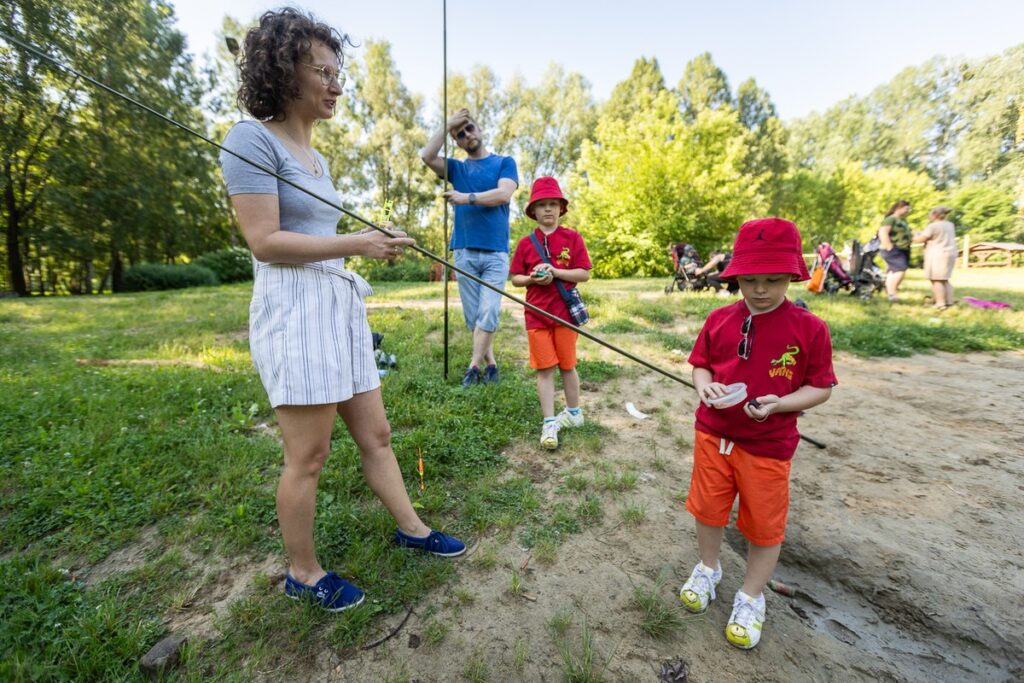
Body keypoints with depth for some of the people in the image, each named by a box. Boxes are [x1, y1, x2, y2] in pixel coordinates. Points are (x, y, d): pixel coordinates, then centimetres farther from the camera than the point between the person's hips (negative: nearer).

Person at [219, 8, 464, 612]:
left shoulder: (317, 156, 20)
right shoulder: (253, 139, -5)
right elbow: (265, 241, -14)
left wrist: (376, 245, 8)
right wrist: (355, 244, -14)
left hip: (343, 305, 8)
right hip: (295, 310, -8)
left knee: (376, 435, 15)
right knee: (309, 456, 2)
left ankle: (411, 528, 32)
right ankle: (303, 573, 26)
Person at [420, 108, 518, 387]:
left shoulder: (505, 163, 11)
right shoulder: (456, 168, 19)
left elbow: (504, 194, -7)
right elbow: (426, 156, 3)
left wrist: (467, 198, -10)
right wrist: (447, 126, 3)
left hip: (495, 252, -3)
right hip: (464, 251, 3)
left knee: (488, 312, -11)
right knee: (473, 316, 2)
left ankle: (474, 367, -2)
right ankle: (490, 365, 14)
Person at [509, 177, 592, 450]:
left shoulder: (572, 237, 0)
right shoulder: (526, 243, 5)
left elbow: (584, 274, -5)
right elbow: (515, 278, 8)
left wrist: (554, 271, -17)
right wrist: (532, 278, -12)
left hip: (565, 311, -1)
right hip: (536, 314, 1)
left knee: (567, 365, 11)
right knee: (544, 368, 2)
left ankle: (574, 413, 31)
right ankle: (549, 423, 10)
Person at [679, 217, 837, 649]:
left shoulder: (809, 328, -11)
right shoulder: (719, 320, -4)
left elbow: (821, 387, -5)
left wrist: (778, 403, -23)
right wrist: (705, 386, -16)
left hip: (768, 445, -2)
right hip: (713, 434, 3)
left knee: (764, 525, 14)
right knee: (708, 508, 19)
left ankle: (750, 598, 40)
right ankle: (708, 569, 47)